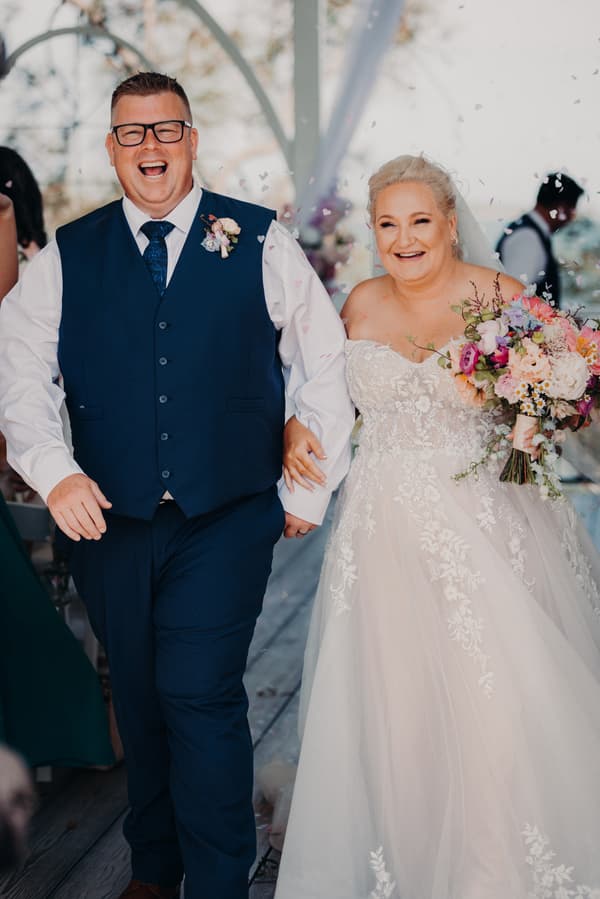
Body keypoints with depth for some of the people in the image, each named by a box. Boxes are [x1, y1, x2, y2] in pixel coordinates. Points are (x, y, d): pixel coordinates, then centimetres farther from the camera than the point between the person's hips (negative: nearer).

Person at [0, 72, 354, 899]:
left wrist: (311, 489, 3)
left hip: (227, 521, -2)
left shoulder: (260, 243, 1)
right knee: (140, 700, 14)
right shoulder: (67, 257, 6)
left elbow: (323, 363, 4)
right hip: (110, 520, 3)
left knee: (200, 697, -11)